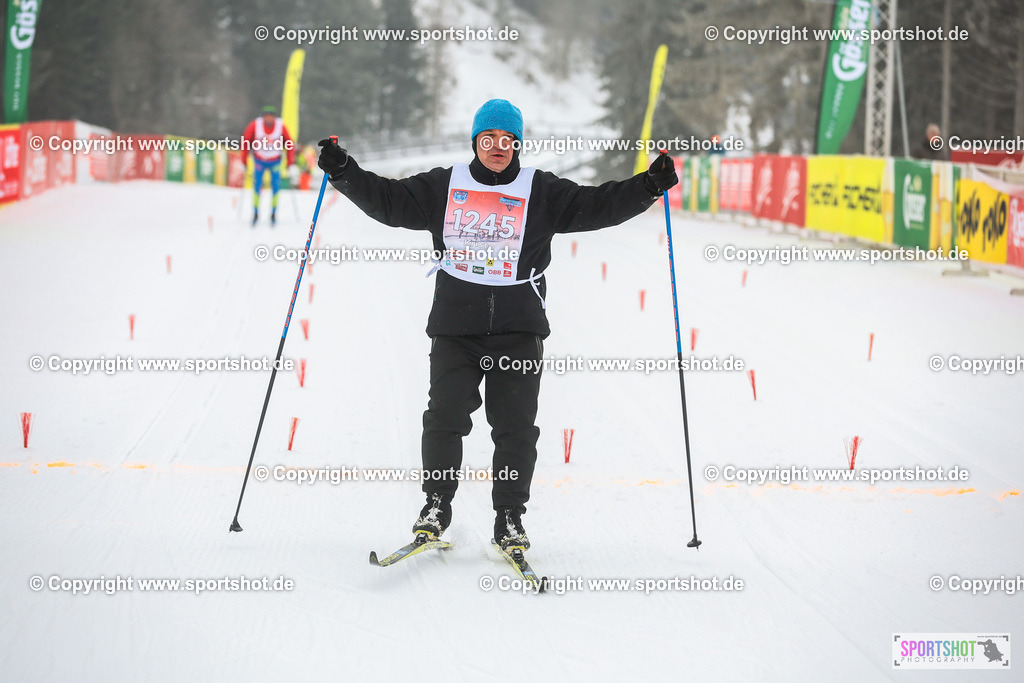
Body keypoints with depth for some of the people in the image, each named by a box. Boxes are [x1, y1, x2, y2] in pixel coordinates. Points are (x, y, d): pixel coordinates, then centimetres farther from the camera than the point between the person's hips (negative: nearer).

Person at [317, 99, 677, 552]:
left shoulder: (542, 192, 6)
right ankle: (436, 505, 11)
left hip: (518, 330, 0)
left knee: (515, 426, -1)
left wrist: (648, 187, -10)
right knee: (445, 417, -4)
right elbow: (390, 201, 10)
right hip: (454, 327, 0)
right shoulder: (443, 187, 9)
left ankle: (510, 517, 8)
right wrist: (344, 173, 0)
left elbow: (596, 207, 2)